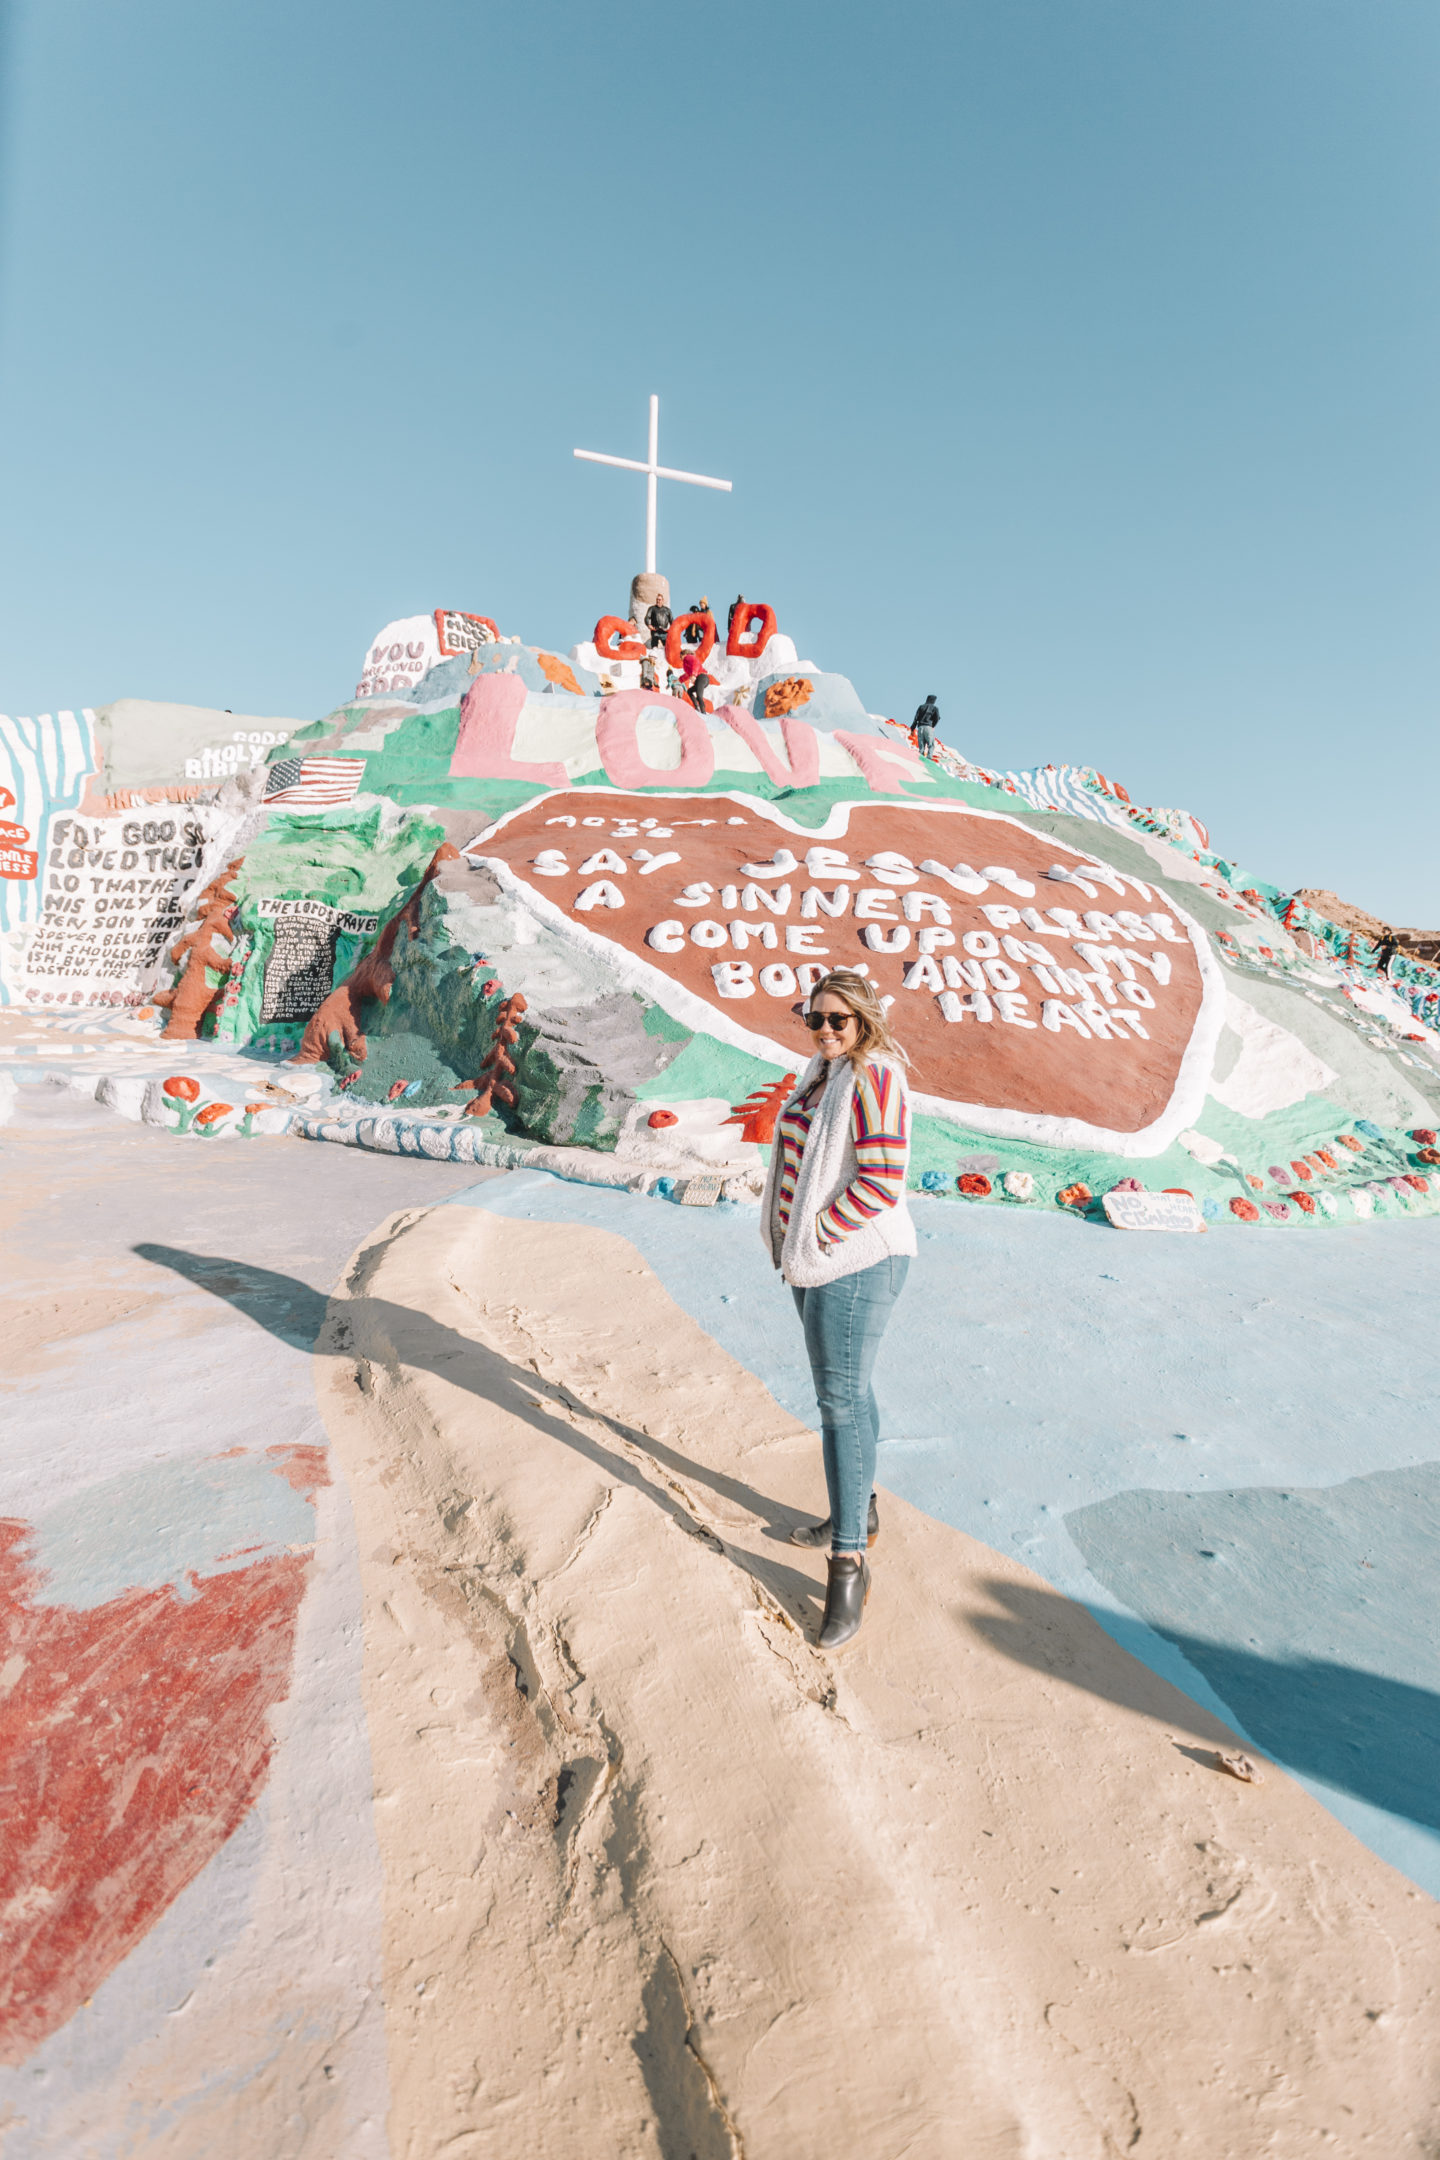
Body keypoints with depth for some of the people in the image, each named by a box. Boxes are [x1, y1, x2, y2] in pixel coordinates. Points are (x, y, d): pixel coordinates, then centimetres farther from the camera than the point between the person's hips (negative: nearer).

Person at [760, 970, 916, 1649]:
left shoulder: (874, 1079, -17)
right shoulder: (824, 1073, 12)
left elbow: (881, 1182, -23)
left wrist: (820, 1234, -16)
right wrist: (792, 1238, 13)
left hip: (856, 1261, -10)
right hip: (815, 1259, 10)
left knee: (841, 1398, -5)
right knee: (844, 1386, 20)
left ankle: (849, 1560, 7)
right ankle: (859, 1510, 37)